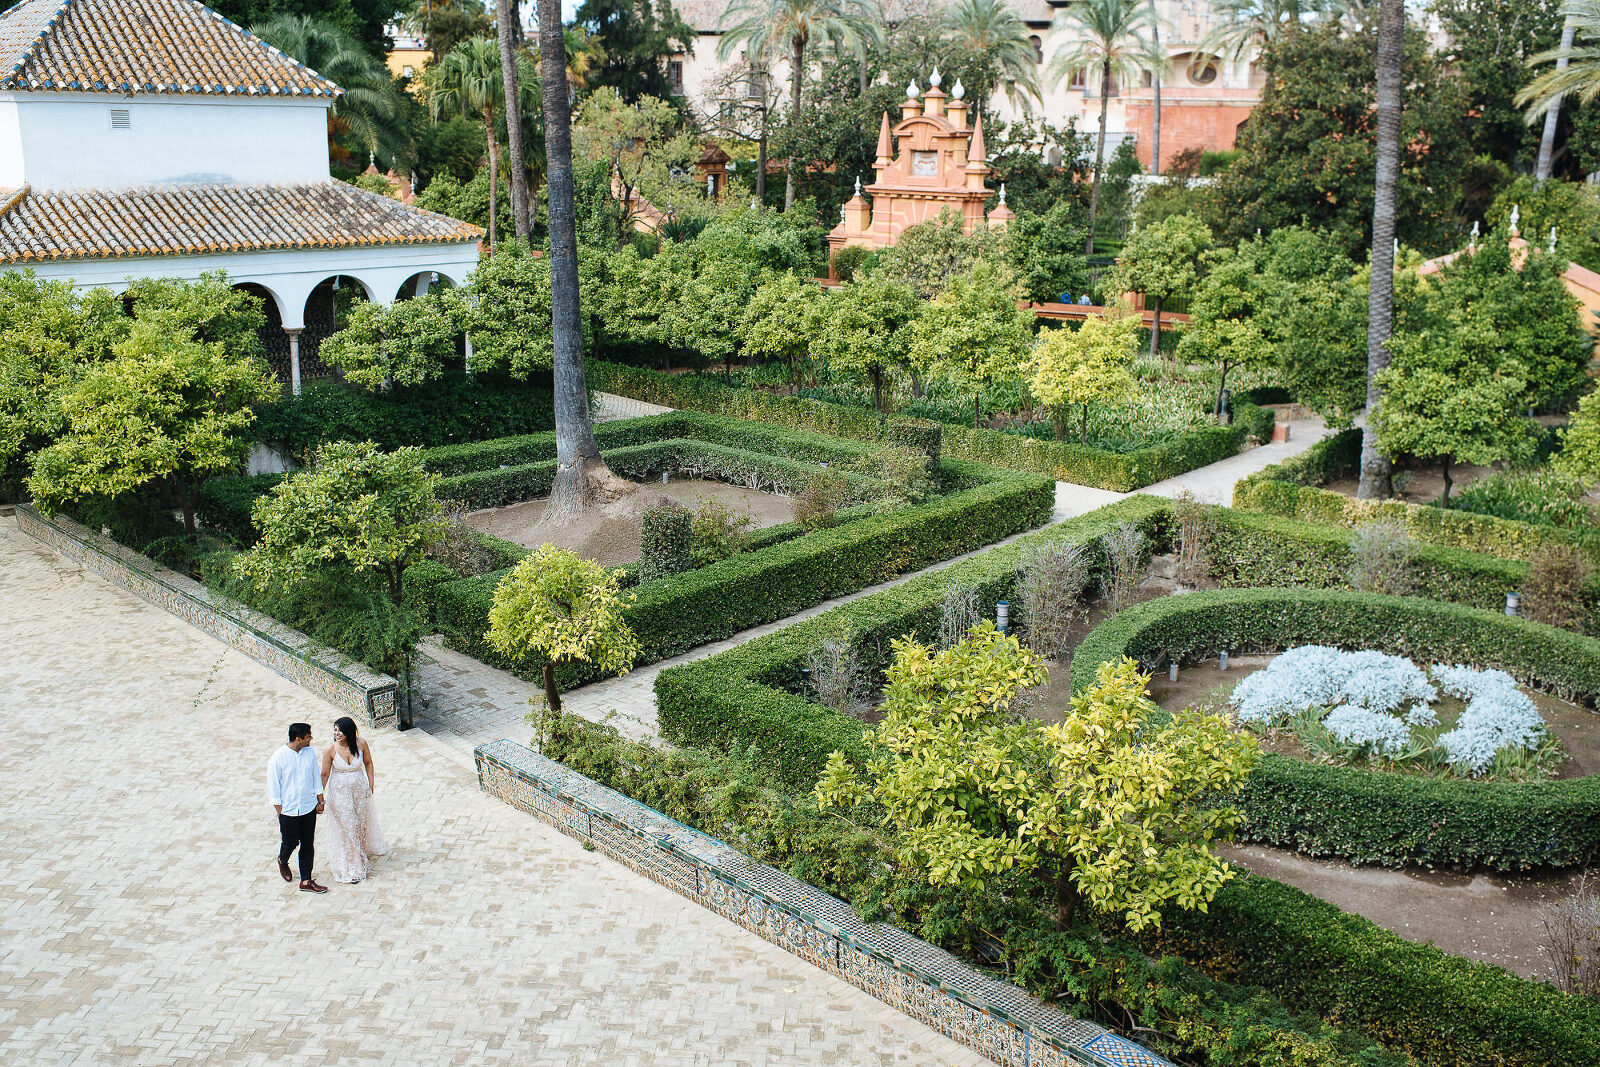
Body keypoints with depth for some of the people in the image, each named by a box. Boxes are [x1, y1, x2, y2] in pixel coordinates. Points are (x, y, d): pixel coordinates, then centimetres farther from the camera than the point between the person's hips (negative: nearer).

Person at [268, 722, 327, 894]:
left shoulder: (310, 752, -3)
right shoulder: (278, 757, -17)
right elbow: (273, 785, -10)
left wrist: (320, 801, 10)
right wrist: (279, 811, -9)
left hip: (309, 808, 4)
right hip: (288, 809, -4)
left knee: (308, 844, 9)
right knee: (291, 842, 11)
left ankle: (306, 881, 19)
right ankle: (282, 861, 45)